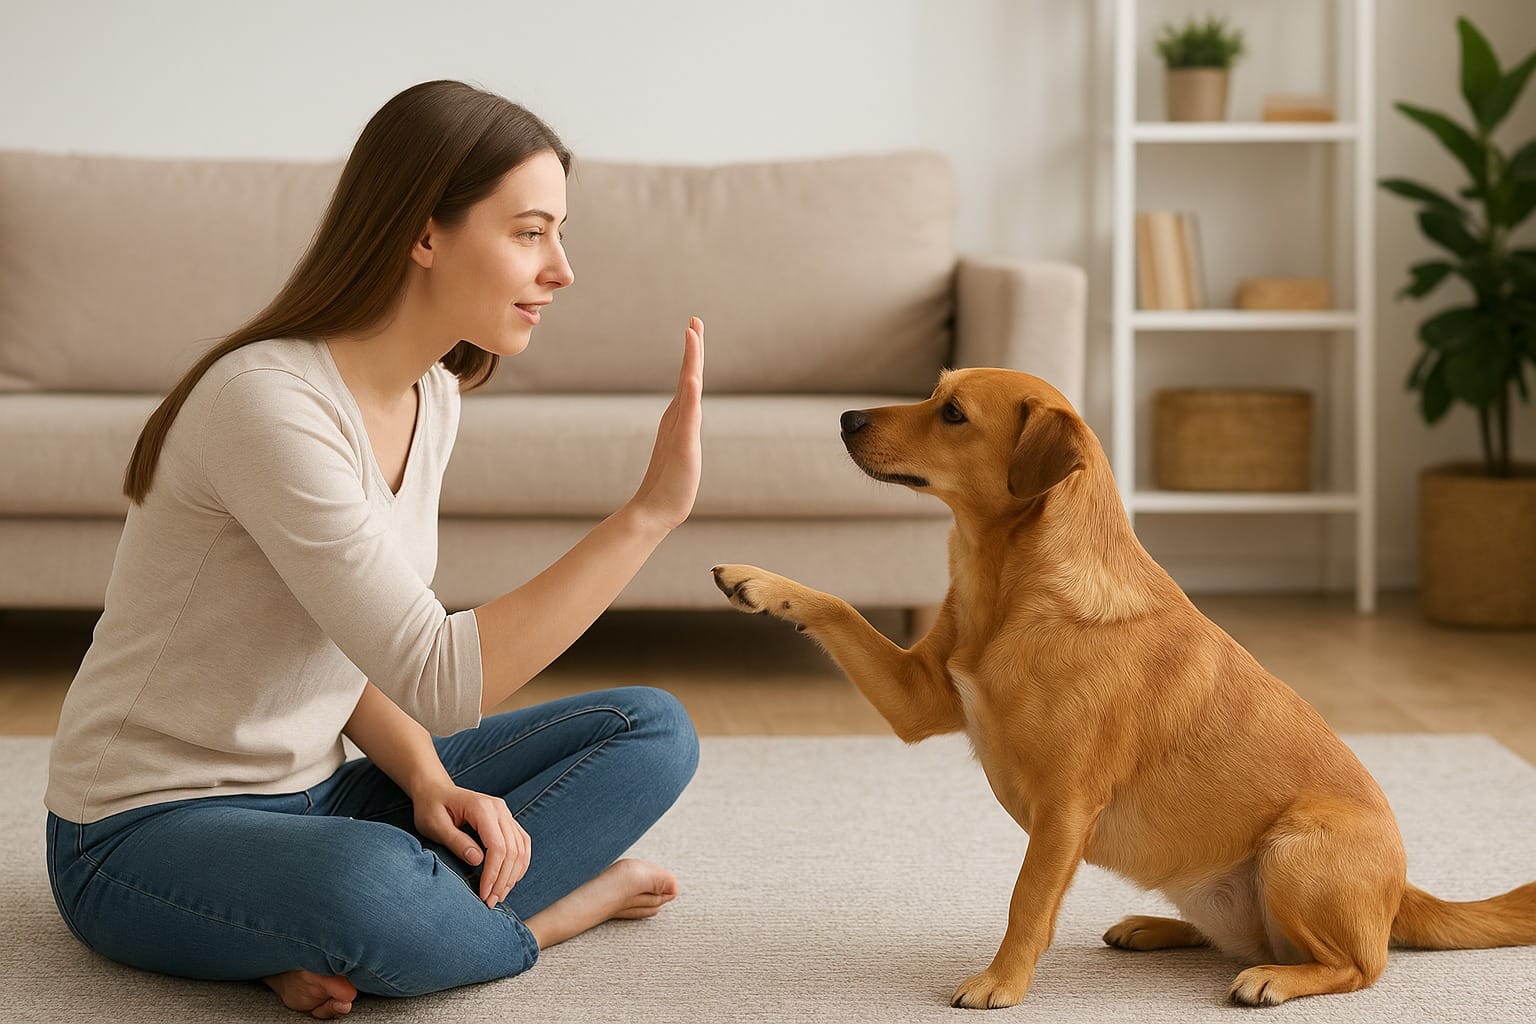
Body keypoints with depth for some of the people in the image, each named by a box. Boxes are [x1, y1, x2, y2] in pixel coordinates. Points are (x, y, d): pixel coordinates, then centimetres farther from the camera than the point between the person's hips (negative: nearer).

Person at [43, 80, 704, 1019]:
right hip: (149, 833, -9)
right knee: (371, 883, -41)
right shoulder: (270, 401, -24)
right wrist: (649, 512, -29)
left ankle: (338, 949, -13)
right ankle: (553, 909, -8)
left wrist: (429, 781, -10)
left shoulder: (432, 395, 4)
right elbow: (437, 680, -28)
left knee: (651, 730, 1)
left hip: (307, 799, 9)